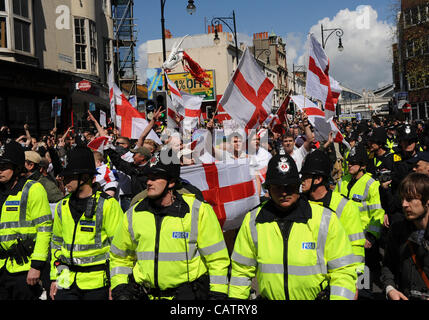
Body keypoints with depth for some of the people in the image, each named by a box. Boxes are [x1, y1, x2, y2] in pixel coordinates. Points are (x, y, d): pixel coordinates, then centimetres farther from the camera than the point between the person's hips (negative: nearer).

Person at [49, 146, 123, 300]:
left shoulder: (107, 205, -9)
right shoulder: (62, 206, 9)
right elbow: (57, 243, 18)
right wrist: (54, 278, 15)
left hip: (97, 282, -4)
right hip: (67, 282, 5)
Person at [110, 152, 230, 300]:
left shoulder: (198, 211, -5)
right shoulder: (134, 214, 5)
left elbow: (217, 257, -2)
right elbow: (119, 257, 17)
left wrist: (218, 294, -4)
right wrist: (120, 289, 7)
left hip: (188, 292, -3)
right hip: (146, 292, 4)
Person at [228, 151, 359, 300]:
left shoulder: (325, 219, -11)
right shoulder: (252, 221, -4)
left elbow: (343, 271, -8)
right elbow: (242, 269, 5)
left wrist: (339, 297, -18)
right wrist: (236, 296, 2)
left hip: (316, 296, -1)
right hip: (269, 297, 2)